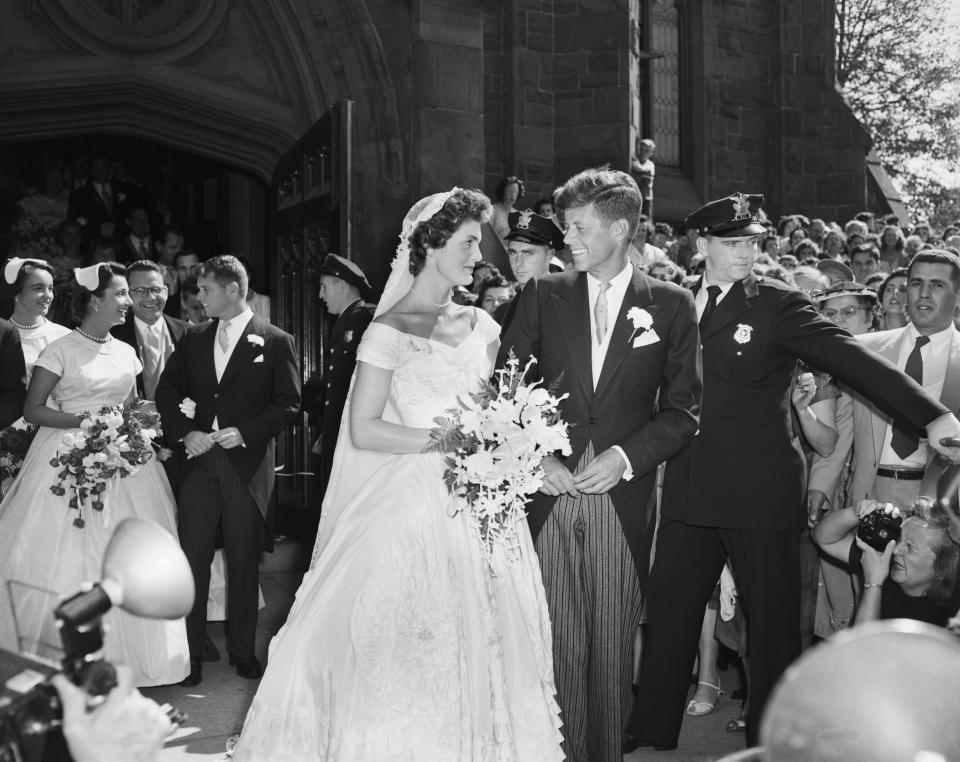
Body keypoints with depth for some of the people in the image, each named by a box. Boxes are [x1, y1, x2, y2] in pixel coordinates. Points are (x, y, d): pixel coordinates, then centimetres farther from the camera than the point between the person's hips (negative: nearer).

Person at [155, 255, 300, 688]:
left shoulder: (274, 342, -1)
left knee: (243, 563, 7)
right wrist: (185, 433, -5)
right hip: (198, 462, 3)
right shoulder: (193, 341, 11)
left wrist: (245, 432, -14)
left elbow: (289, 403, -5)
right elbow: (166, 392, 11)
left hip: (247, 465, -3)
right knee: (193, 559, 2)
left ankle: (242, 652, 22)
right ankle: (189, 655, 13)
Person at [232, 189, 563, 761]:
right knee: (407, 652, 0)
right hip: (414, 507, -5)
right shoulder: (389, 331, -7)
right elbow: (363, 431, -11)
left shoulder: (481, 326, 11)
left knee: (481, 643, 9)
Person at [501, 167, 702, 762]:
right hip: (548, 491, 1)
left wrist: (626, 456, -8)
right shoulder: (543, 296, 9)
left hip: (624, 497, -1)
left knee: (614, 646, 5)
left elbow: (683, 410, 5)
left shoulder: (671, 305, 6)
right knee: (557, 643, 2)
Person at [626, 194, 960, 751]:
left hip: (761, 488, -4)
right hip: (690, 489, 5)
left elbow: (852, 357, -15)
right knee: (668, 610, 9)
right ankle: (653, 731, 24)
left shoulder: (779, 304, -6)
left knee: (773, 616, 6)